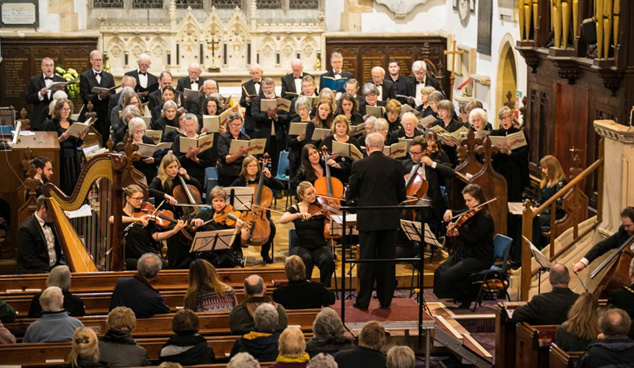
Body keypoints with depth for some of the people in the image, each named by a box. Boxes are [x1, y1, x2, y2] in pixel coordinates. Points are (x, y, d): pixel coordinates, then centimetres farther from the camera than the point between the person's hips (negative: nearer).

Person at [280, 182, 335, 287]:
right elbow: (282, 220, -15)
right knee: (306, 259, -35)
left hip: (319, 246, 1)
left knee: (328, 259, -30)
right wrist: (299, 214, -28)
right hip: (300, 246, -1)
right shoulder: (295, 208, 4)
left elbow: (328, 228, -8)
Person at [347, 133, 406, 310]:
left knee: (367, 260, 5)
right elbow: (402, 195, 3)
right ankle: (385, 299, 13)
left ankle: (363, 301, 9)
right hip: (390, 219, 2)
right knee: (387, 260, 9)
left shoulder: (359, 165, -8)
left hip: (368, 219, -2)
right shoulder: (395, 164, -1)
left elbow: (351, 194, -2)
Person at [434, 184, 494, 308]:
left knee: (450, 275, -24)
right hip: (464, 253, 9)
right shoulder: (468, 213, 9)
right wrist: (449, 212, 3)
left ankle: (468, 297, 0)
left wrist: (457, 233, -35)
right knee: (440, 271, -8)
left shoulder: (484, 218, -17)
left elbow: (471, 239, -23)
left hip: (479, 259, -9)